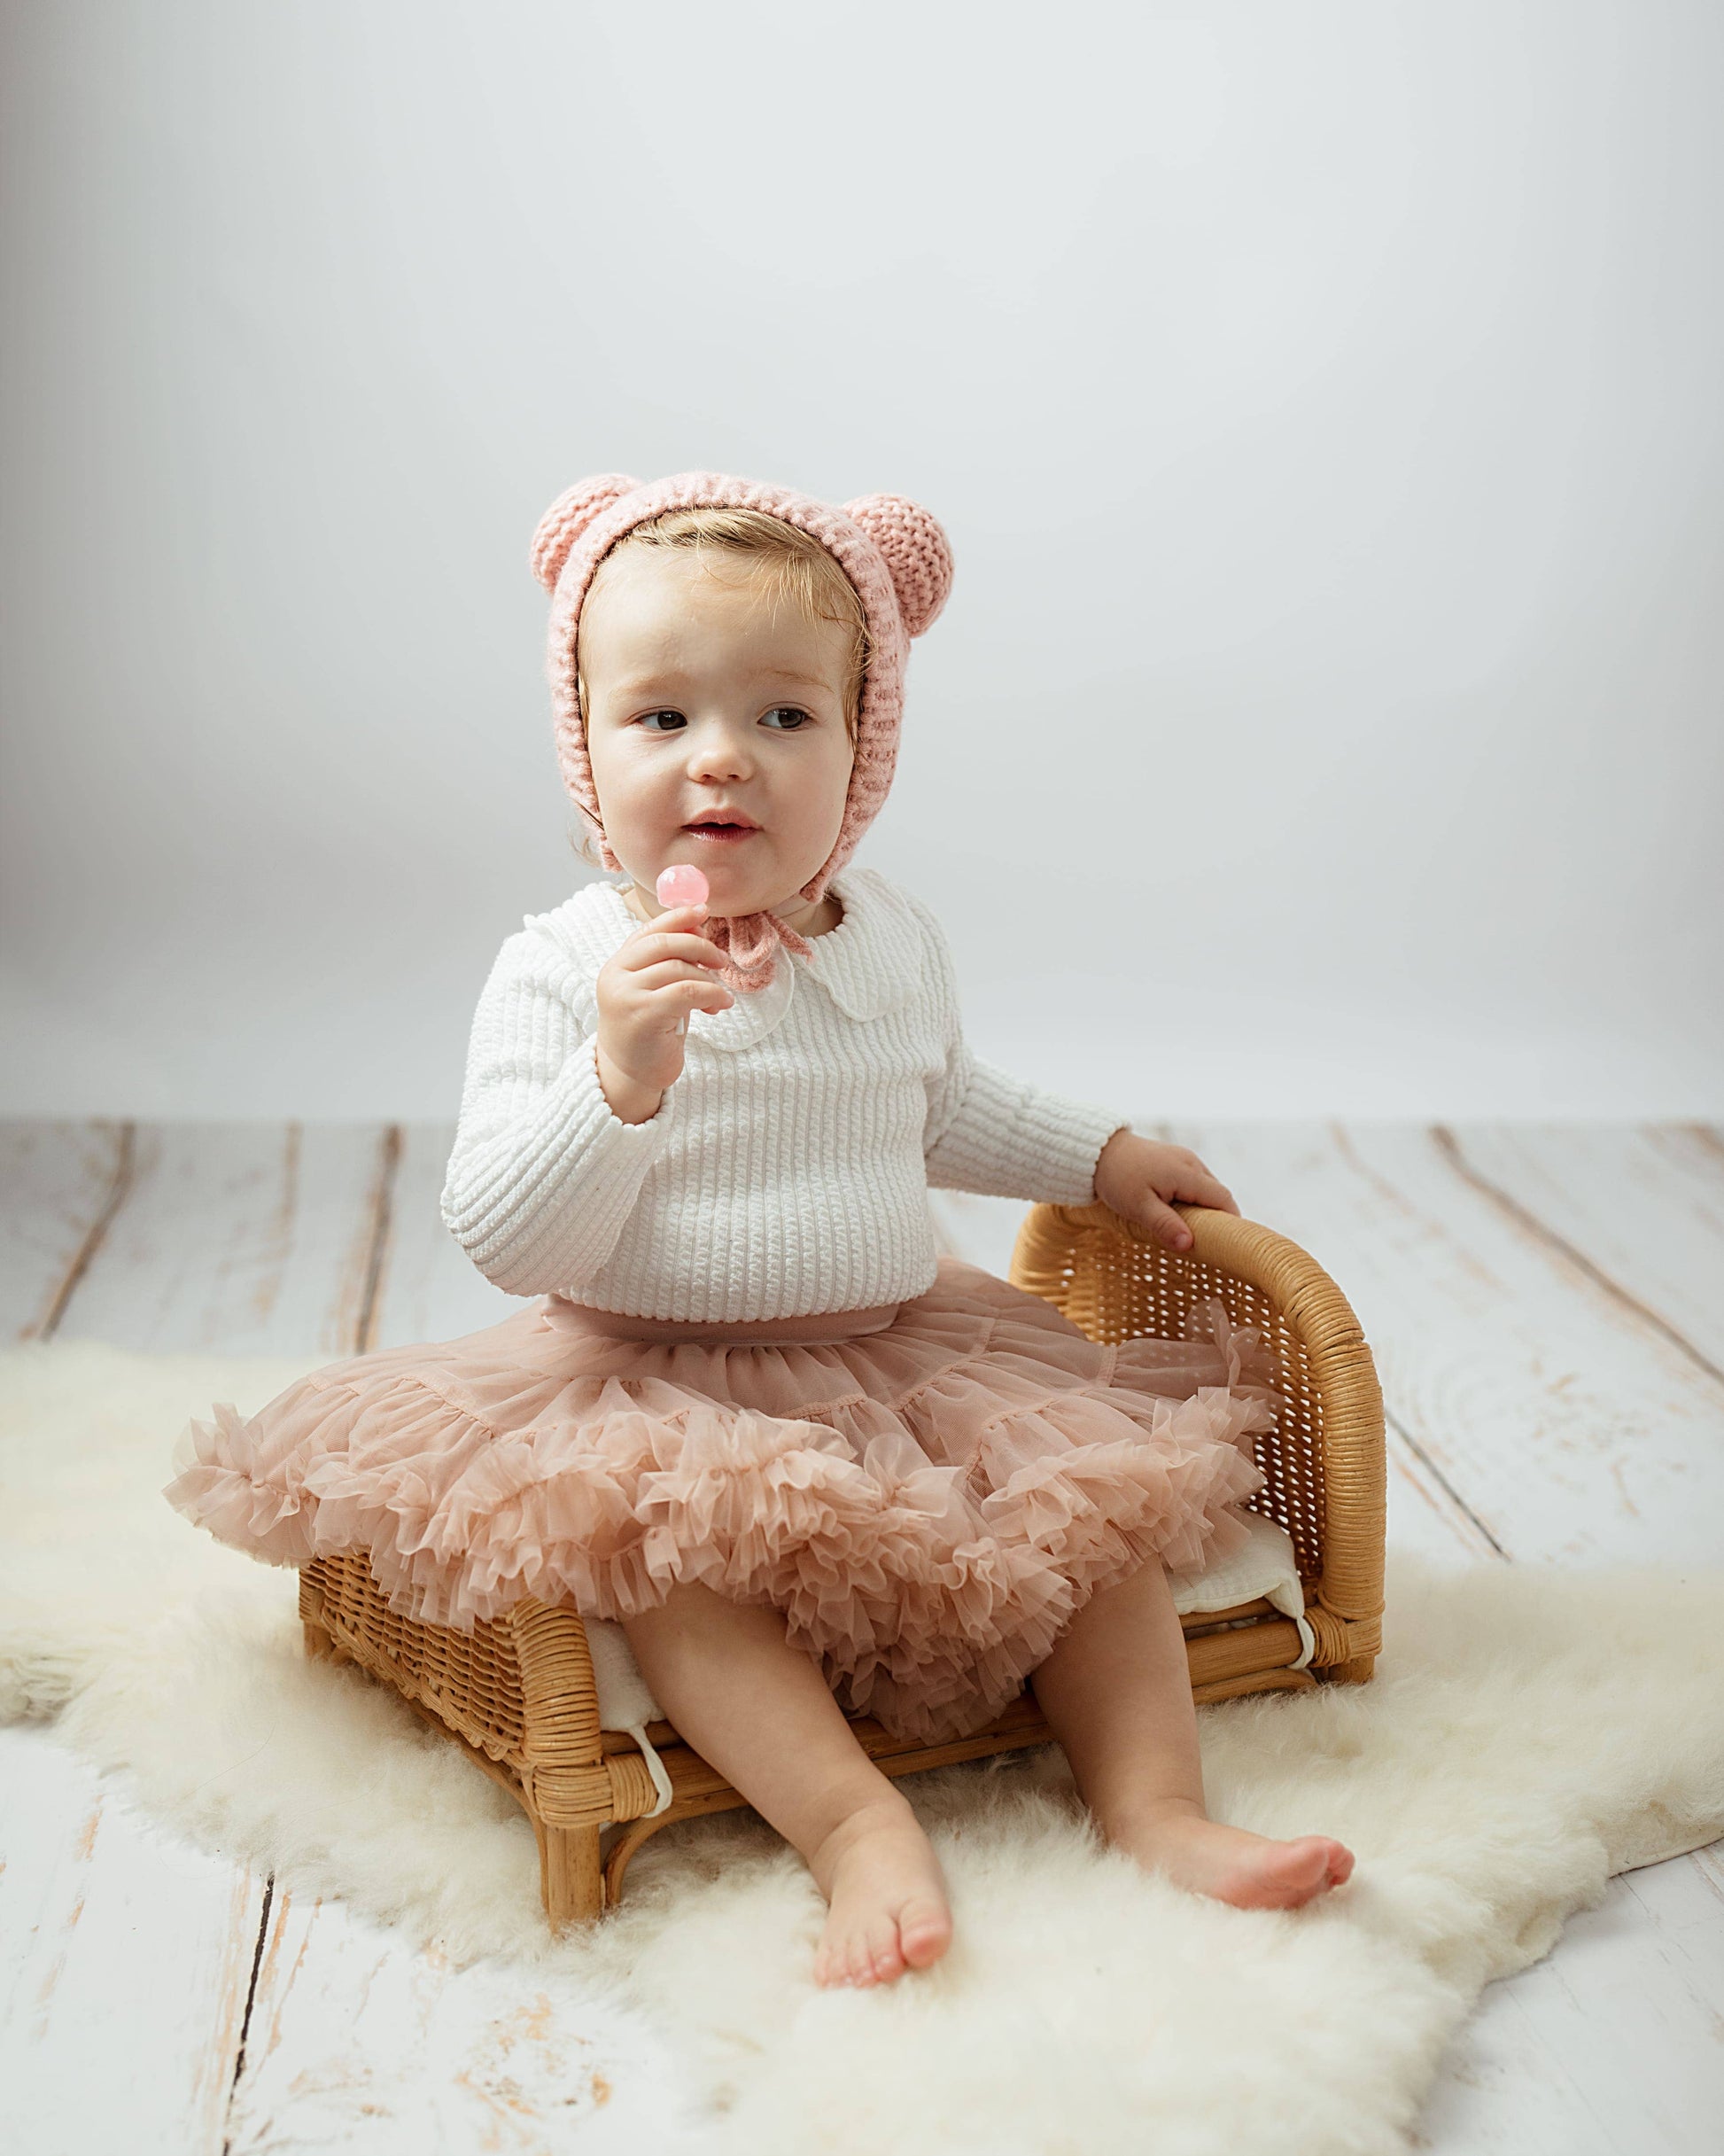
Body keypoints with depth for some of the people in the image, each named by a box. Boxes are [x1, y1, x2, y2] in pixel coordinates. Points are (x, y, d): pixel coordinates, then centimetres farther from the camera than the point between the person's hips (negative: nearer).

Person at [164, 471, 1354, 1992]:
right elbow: (507, 1242, -19)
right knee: (675, 1548, -32)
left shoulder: (896, 943, 4)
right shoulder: (561, 974, -12)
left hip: (907, 1345, 5)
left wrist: (1098, 1154, 22)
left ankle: (1158, 1807, -7)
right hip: (661, 1380, -4)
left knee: (1091, 1487, -11)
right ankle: (859, 1829, -31)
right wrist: (619, 1077, -33)